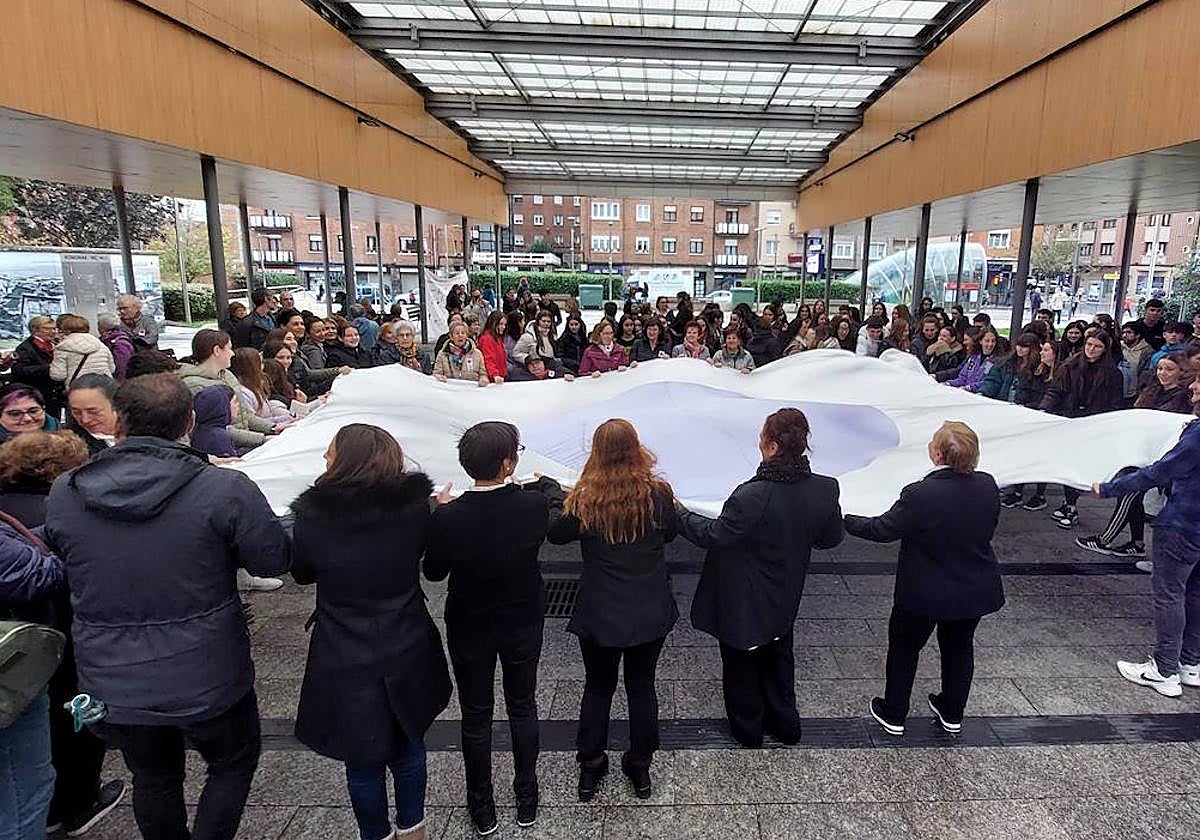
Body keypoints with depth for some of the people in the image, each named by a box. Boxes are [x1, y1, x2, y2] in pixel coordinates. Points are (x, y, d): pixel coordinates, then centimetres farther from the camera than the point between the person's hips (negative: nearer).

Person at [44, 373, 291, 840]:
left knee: (153, 778, 26)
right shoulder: (225, 490, -22)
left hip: (112, 685, 4)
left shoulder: (61, 495, -8)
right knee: (234, 762, 23)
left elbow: (58, 565, 8)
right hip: (206, 679, -4)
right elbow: (275, 560, -13)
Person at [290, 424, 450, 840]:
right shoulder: (415, 506, -15)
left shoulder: (312, 517, -21)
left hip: (345, 664, -3)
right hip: (408, 654, 3)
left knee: (363, 760, 19)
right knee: (407, 744, 25)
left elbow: (302, 573, 0)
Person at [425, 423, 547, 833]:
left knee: (476, 717, 18)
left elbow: (434, 572, -9)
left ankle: (482, 808, 36)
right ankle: (526, 798, 38)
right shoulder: (534, 504, -24)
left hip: (469, 627, -1)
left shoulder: (448, 518, -27)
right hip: (523, 623, 1)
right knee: (523, 708, 22)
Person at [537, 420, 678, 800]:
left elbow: (556, 532, -1)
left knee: (598, 687, 20)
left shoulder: (584, 501, -20)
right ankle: (640, 766, 36)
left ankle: (590, 767, 33)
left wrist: (551, 491, 11)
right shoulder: (658, 494, -15)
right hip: (651, 612, 2)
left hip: (599, 615, -1)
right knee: (642, 686, 20)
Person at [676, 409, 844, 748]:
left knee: (742, 668, 20)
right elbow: (831, 539, -1)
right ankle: (784, 723, 48)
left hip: (744, 604, -5)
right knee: (778, 660, 29)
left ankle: (748, 731, 41)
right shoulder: (826, 490, -16)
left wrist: (676, 511, -11)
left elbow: (713, 535, -24)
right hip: (784, 602, 6)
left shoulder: (752, 497, -35)